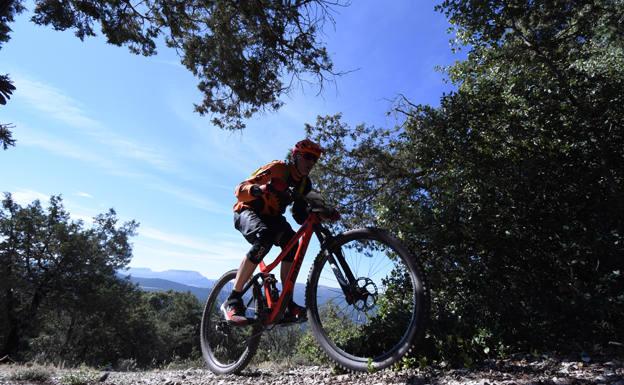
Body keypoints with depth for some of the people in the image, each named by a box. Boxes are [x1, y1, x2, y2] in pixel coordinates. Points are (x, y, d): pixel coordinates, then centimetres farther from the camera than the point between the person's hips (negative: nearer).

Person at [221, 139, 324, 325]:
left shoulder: (305, 184, 1)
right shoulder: (277, 168, -19)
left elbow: (300, 215, 1)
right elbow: (239, 190, -25)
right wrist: (258, 189, -46)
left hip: (271, 217, 6)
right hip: (248, 211, -6)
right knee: (265, 237, -37)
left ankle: (287, 304, -15)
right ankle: (232, 301, -31)